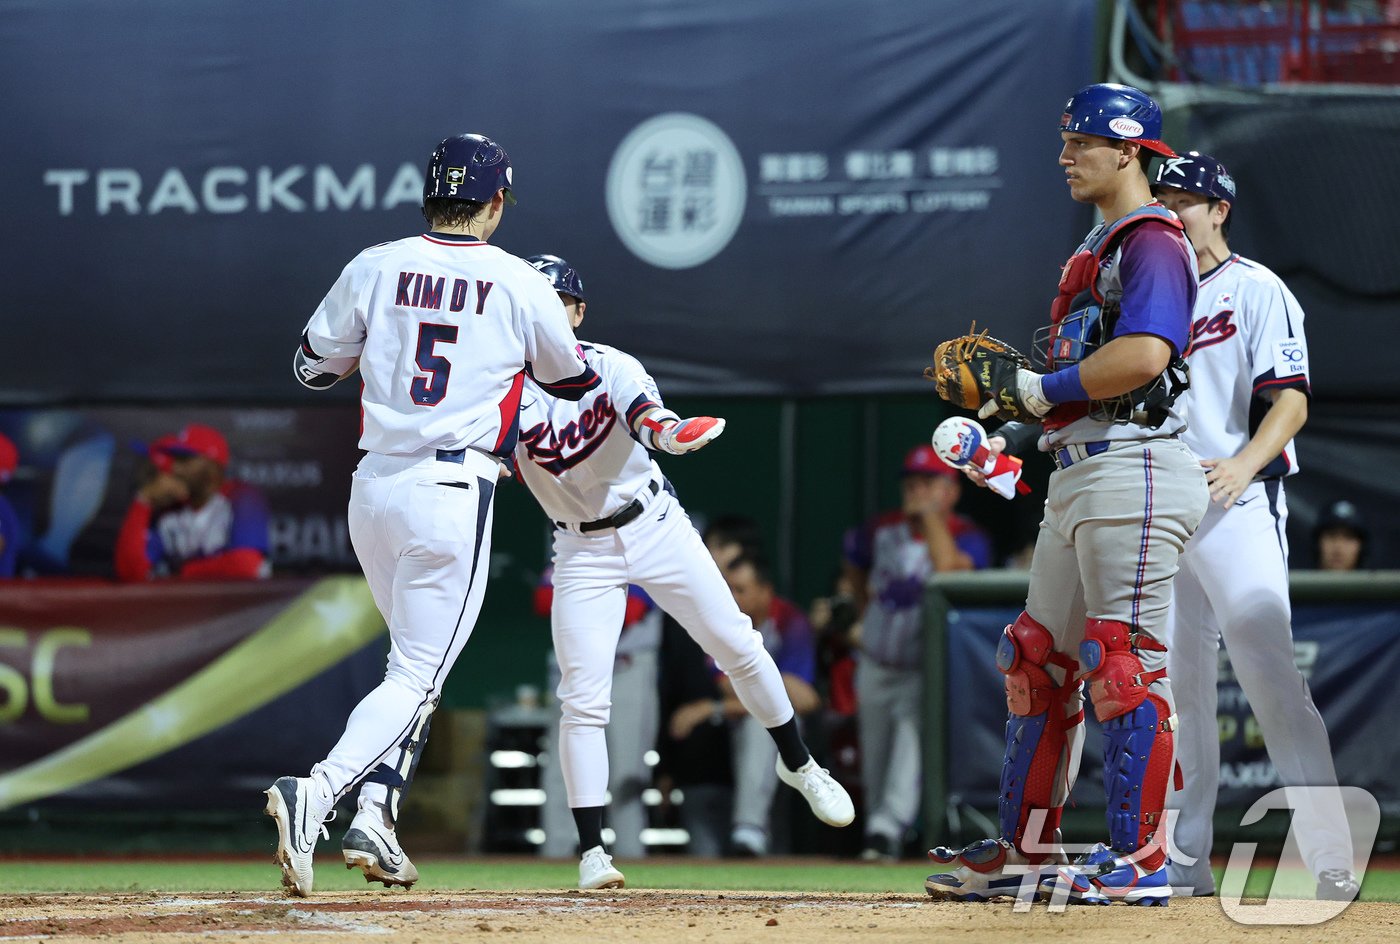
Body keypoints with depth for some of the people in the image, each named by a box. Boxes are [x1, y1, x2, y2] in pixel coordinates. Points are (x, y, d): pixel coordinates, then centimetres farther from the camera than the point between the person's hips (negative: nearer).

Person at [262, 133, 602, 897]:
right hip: (453, 493, -5)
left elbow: (312, 366, 13)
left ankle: (375, 817, 10)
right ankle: (317, 791, -28)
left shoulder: (376, 268, 4)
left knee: (419, 660, 22)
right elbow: (574, 381, 14)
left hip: (372, 487, 5)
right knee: (417, 675, -5)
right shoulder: (521, 285, -3)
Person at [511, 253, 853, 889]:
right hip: (583, 552, 0)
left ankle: (797, 764, 24)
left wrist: (666, 431, -56)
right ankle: (591, 853, -4)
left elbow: (642, 414, -34)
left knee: (737, 645, 0)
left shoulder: (610, 367, -12)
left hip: (655, 524, 0)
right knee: (582, 698, -9)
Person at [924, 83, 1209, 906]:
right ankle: (1024, 852, 19)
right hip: (1077, 479, 11)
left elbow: (1143, 356, -25)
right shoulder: (1101, 247, 22)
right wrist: (1021, 428, 14)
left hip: (1134, 470, -11)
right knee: (1039, 661, 13)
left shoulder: (1153, 241, -10)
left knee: (1127, 667, -10)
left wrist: (1041, 389, -16)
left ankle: (1140, 861, -8)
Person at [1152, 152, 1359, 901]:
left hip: (1236, 505, -7)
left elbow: (1291, 399, -10)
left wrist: (1245, 465, -27)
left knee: (1269, 672, -16)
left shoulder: (1257, 291, -1)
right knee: (1175, 684, 6)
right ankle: (1184, 861, 11)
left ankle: (1330, 859, -18)